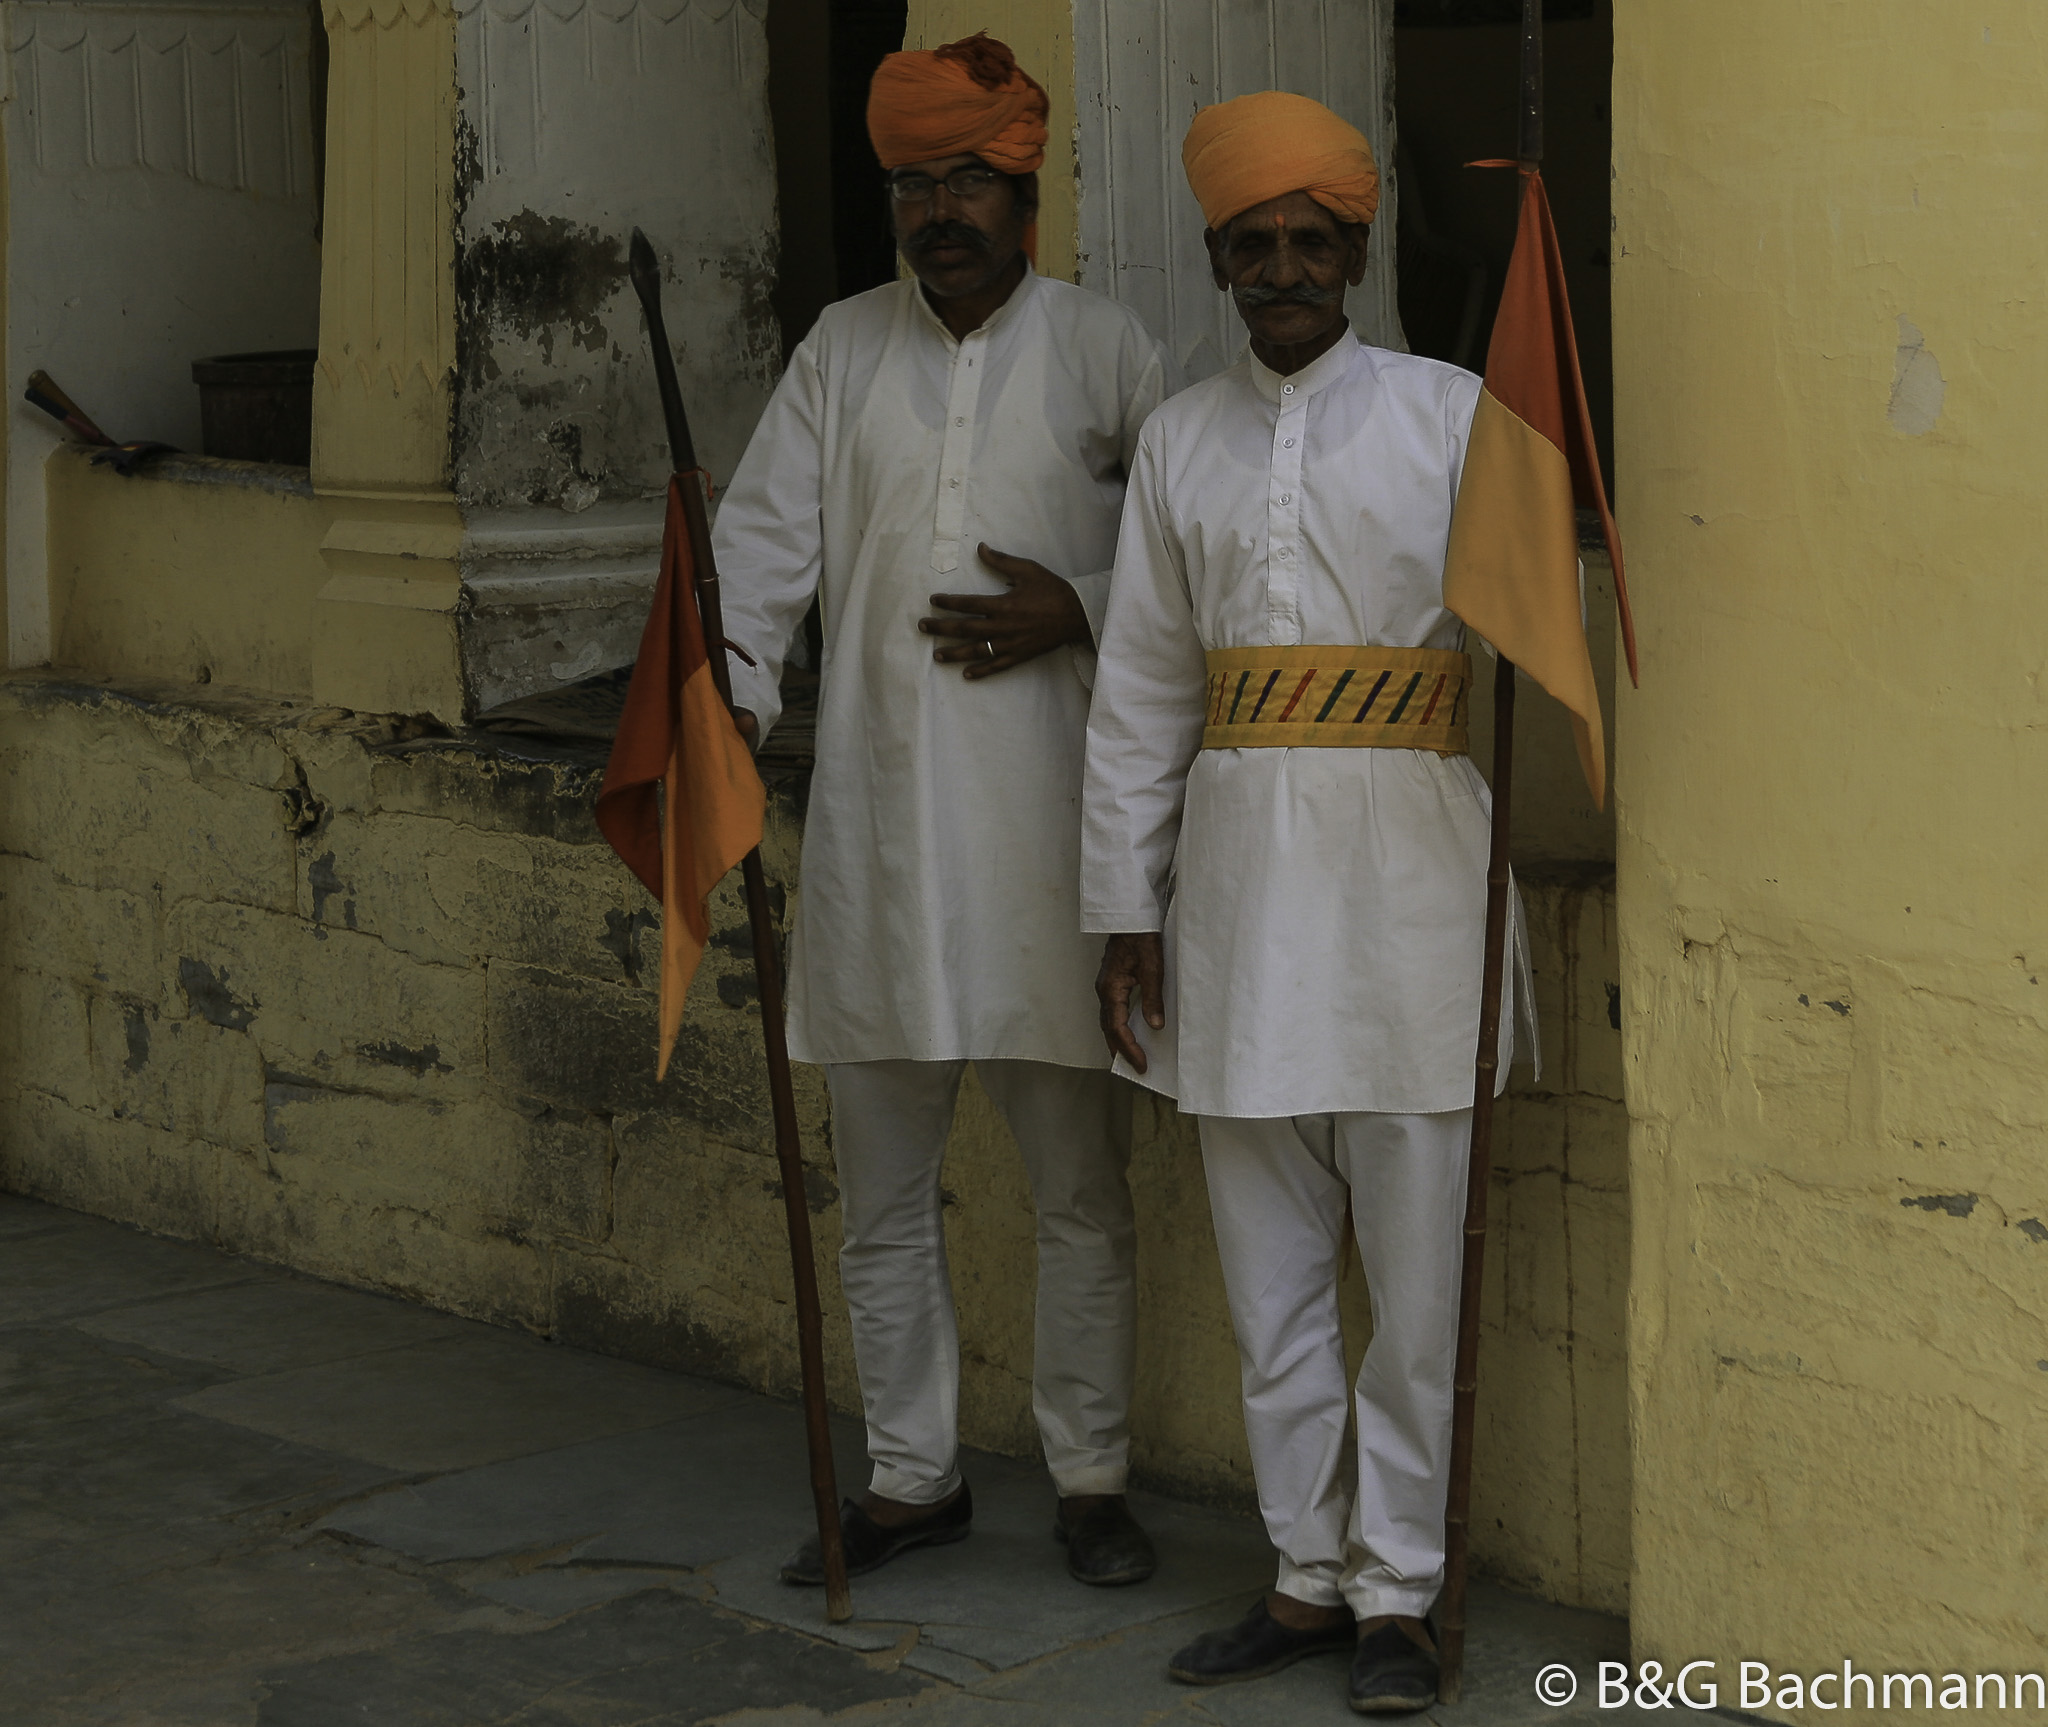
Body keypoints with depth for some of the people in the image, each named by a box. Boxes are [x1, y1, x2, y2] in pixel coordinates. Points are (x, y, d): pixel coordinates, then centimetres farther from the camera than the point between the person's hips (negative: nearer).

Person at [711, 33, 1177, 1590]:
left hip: (1048, 827, -2)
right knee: (883, 1189, 10)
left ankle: (1091, 1477, 19)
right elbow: (764, 536, 4)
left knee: (1082, 1183, 5)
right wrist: (728, 690, -12)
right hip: (879, 823, 3)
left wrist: (1074, 613, -12)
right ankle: (914, 1476, 23)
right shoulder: (843, 349, 9)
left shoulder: (1107, 351, 2)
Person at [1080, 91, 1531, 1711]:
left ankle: (1396, 1594, 13)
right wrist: (1125, 912, 9)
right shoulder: (1181, 439, 10)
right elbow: (1141, 692, 12)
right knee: (1270, 1265, 9)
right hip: (1238, 867, 4)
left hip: (1406, 864, -3)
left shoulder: (1451, 415, 0)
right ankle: (1308, 1575, 21)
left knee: (1413, 1258, 1)